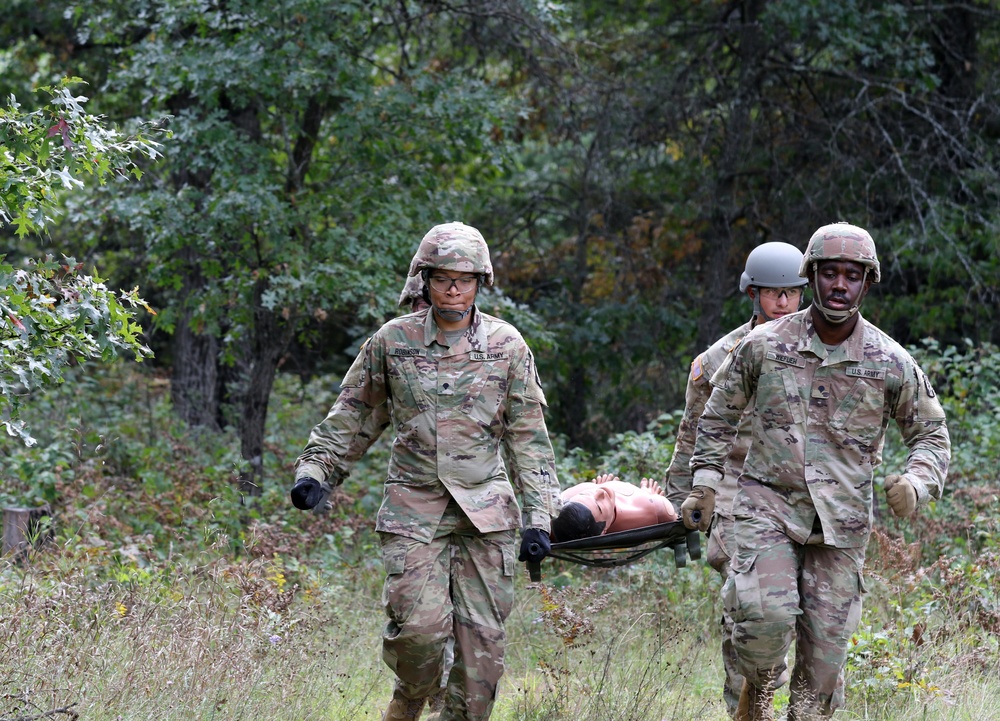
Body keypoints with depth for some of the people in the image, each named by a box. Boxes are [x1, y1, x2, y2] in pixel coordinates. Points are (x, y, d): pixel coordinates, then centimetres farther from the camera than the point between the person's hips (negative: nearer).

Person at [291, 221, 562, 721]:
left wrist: (538, 516, 1)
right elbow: (350, 411, 15)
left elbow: (528, 437, 6)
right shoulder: (392, 341, 3)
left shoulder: (505, 345, 4)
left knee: (482, 635, -3)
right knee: (420, 627, -14)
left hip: (485, 510, 1)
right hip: (414, 508, -1)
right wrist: (314, 468, 4)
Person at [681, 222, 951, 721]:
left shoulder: (892, 363, -3)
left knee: (826, 643, 2)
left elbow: (931, 434, 8)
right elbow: (720, 413, 12)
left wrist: (917, 482, -12)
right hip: (768, 506, -1)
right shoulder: (763, 345, -3)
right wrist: (704, 484, 8)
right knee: (765, 614, -22)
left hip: (841, 522, 1)